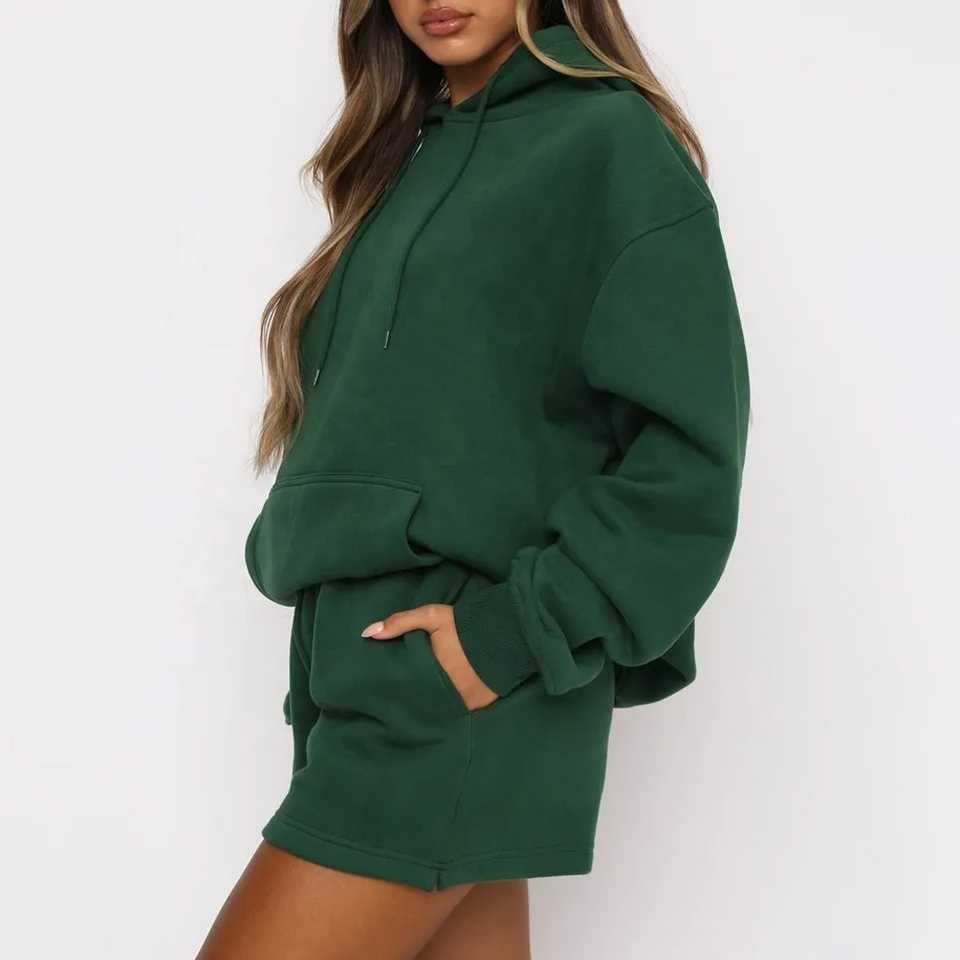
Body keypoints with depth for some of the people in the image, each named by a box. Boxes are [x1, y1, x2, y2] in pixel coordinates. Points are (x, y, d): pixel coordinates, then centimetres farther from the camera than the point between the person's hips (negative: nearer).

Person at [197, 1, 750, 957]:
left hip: (459, 704, -7)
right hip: (361, 677, 7)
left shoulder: (610, 139, -6)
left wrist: (514, 635, -17)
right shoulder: (409, 156, 17)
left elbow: (688, 454, -13)